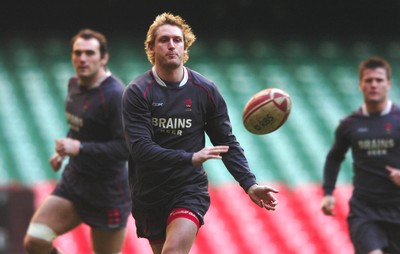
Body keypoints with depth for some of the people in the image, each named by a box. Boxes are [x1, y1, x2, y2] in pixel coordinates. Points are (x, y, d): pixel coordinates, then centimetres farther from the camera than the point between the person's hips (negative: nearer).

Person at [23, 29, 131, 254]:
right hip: (73, 184, 7)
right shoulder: (75, 84, 6)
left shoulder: (115, 95, -19)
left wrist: (79, 148, -28)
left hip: (108, 192, -7)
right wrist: (64, 151, 11)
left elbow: (127, 148, -25)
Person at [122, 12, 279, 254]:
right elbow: (140, 148, -20)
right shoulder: (137, 93, -10)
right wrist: (190, 158, -31)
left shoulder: (206, 91, -1)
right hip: (148, 195, 1)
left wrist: (249, 184, -9)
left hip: (190, 190, -1)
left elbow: (227, 143, 5)